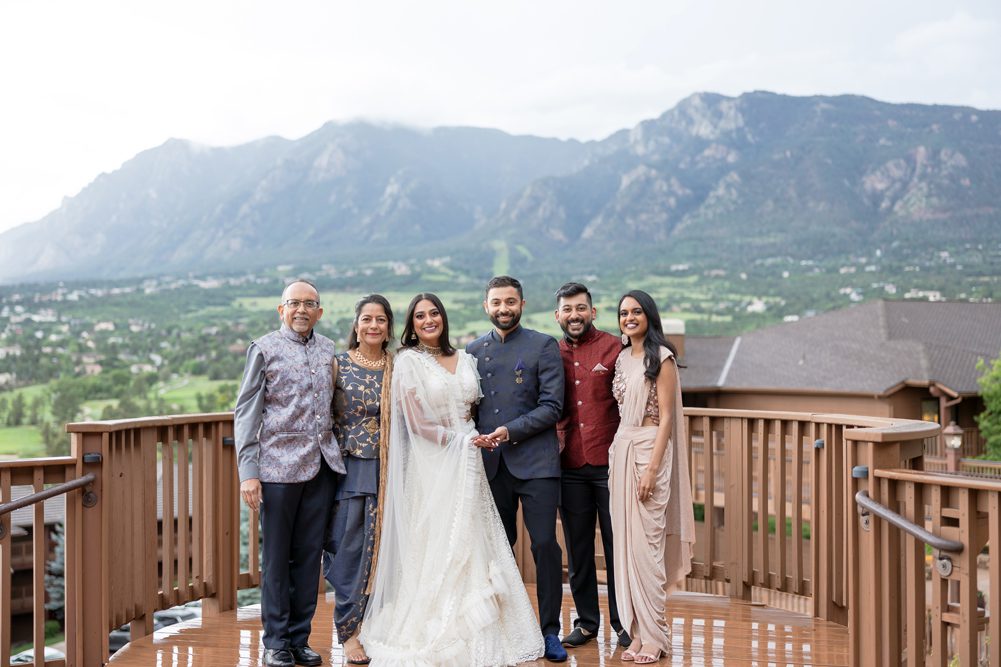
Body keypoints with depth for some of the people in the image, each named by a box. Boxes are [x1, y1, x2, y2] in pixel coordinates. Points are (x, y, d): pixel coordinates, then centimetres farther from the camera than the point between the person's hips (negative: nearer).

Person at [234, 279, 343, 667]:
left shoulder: (328, 350, 13)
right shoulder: (264, 349, 1)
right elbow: (246, 413, -1)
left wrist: (335, 452, 10)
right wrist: (248, 472, -8)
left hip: (320, 467, 4)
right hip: (278, 467, -4)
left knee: (309, 555, 8)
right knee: (276, 558, 3)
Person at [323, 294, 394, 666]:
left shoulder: (399, 368, 6)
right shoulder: (338, 366, 0)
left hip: (387, 469, 2)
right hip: (349, 466, -2)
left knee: (381, 547, 6)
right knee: (349, 548, 0)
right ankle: (349, 631, 11)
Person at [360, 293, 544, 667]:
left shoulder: (464, 359, 11)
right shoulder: (408, 361, -5)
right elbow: (416, 422, -10)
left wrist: (479, 438, 0)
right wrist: (459, 439, -8)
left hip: (467, 463, 5)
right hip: (432, 464, -5)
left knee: (471, 546, 6)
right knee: (436, 548, -1)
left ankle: (474, 635, 15)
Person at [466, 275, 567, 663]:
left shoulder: (544, 346, 1)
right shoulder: (473, 351, 12)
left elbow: (552, 406, -6)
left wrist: (510, 431, -13)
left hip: (535, 462, -3)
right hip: (491, 465, 3)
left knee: (545, 544, -4)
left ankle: (550, 631, 8)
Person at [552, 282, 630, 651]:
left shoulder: (615, 348, -3)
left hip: (610, 464, -4)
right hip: (569, 467, 4)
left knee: (617, 545, 5)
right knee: (577, 549, 12)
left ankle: (622, 621, 19)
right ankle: (586, 622, 24)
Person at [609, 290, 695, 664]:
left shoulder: (661, 357, -7)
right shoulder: (622, 358, 14)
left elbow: (666, 417, -11)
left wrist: (652, 469, -17)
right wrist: (616, 456, 8)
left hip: (648, 450, -7)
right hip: (620, 450, 7)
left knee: (646, 545, -5)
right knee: (626, 543, 7)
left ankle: (654, 636, 5)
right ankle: (637, 631, 16)